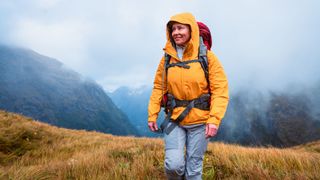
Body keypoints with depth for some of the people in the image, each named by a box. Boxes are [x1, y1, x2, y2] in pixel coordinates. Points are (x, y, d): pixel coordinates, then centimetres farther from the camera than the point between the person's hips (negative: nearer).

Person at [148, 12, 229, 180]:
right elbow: (158, 88, 6)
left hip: (200, 121, -1)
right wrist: (152, 115, 1)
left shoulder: (207, 57, -6)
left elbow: (220, 90, -9)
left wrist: (214, 120, -18)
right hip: (174, 119, 1)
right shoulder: (167, 58, 1)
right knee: (173, 164, -8)